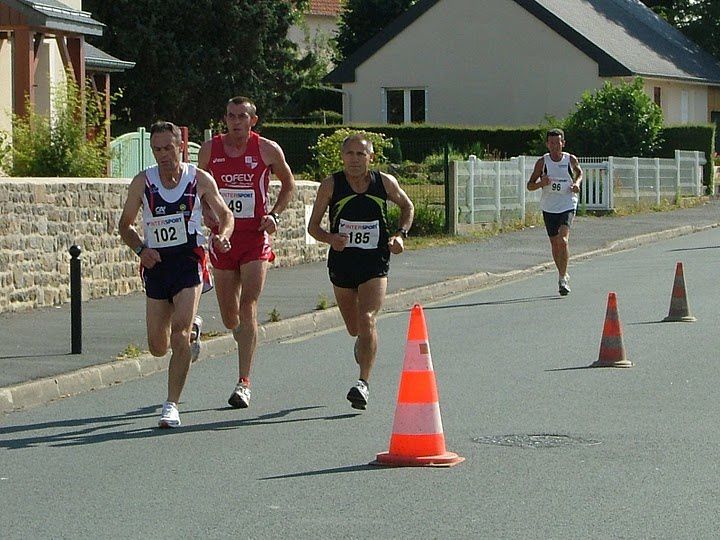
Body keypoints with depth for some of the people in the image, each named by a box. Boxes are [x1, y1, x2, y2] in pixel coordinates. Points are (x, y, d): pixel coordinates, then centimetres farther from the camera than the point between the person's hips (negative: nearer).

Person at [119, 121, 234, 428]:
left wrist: (222, 237, -12)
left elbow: (225, 215, 10)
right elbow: (125, 224, 8)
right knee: (158, 347, 9)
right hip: (156, 263, 3)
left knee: (179, 333, -19)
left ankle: (172, 405, -15)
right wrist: (140, 249, -10)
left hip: (189, 261, -3)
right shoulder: (142, 182, 0)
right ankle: (192, 328, 44)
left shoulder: (200, 180, -2)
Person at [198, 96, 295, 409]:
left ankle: (244, 383, -14)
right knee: (229, 317, 9)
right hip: (222, 236, 3)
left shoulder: (268, 150, -3)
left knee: (248, 308, -14)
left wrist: (275, 215, -2)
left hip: (255, 237, -3)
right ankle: (244, 335, 47)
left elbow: (288, 184, 12)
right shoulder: (210, 149, 2)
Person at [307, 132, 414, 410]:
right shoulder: (330, 185, -7)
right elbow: (313, 225, -1)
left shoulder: (385, 182, -4)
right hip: (341, 262, 1)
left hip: (375, 264, -1)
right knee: (354, 328, 16)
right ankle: (363, 345, 53)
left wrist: (400, 234, -1)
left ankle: (364, 382, -19)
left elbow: (407, 207, 16)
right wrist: (330, 238, -22)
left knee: (367, 320, -19)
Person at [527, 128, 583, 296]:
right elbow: (530, 185, 0)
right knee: (554, 243, 10)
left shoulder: (571, 159, -3)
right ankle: (563, 275, 30)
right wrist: (541, 183, -21)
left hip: (567, 205, -2)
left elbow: (579, 172, 20)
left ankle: (562, 278, -15)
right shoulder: (542, 162, -4)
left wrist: (577, 183, -1)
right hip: (548, 207, 2)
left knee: (563, 240, -20)